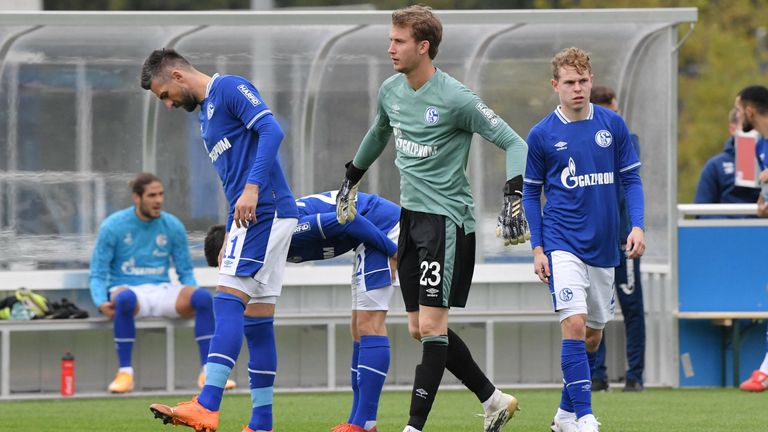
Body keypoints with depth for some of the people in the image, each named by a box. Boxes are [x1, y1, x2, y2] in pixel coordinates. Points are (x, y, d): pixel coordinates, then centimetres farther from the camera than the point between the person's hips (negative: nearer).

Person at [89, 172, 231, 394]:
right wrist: (101, 303, -21)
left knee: (203, 297, -28)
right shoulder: (113, 226, -2)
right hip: (127, 289, -3)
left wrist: (192, 301, -8)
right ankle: (125, 372, -34)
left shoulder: (173, 226, 7)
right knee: (125, 298, -42)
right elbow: (98, 274, 0)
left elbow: (185, 272, 13)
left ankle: (208, 371, -23)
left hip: (162, 290, 3)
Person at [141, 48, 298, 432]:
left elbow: (271, 130, -18)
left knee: (228, 302, -18)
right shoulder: (205, 114, 24)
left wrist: (253, 187, -25)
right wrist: (230, 239, 23)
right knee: (257, 320, 7)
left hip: (265, 210, -10)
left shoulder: (229, 88, -4)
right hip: (251, 216, 10)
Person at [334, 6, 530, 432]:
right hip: (411, 216, 8)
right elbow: (378, 133, 28)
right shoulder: (391, 90, 6)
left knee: (432, 325, -11)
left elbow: (513, 143, -13)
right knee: (419, 329, 8)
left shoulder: (455, 99, -16)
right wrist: (351, 179, 38)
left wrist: (514, 197, -25)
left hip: (447, 218, -8)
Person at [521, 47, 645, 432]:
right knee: (574, 324, -18)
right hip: (563, 243, -3)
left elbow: (631, 178, 8)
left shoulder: (613, 125, 2)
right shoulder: (542, 134, -3)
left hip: (603, 247, 3)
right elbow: (531, 193, 5)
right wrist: (537, 248, -1)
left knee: (594, 333, 10)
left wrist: (637, 226, -5)